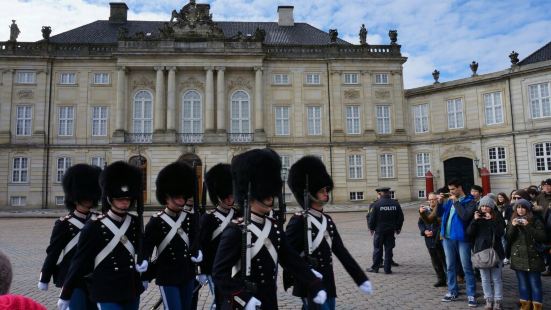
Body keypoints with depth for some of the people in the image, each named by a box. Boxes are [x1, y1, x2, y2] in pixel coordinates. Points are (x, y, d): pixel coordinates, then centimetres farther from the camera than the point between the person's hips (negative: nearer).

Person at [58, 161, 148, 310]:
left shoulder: (135, 223, 2)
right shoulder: (93, 227, -11)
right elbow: (78, 262, -6)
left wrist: (142, 261, -3)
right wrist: (64, 296, 0)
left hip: (132, 290, 5)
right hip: (106, 293, -5)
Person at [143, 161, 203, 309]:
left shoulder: (190, 218, 1)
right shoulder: (156, 221, -11)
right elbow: (145, 250, -4)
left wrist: (196, 252, -8)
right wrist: (146, 277, -1)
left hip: (188, 276, 5)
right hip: (167, 279, -5)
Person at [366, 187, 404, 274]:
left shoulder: (376, 204, -11)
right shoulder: (395, 204, 1)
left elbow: (372, 218, -9)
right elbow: (401, 217, 6)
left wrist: (371, 228, 5)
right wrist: (398, 228, 17)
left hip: (379, 230, -3)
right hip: (391, 231, 3)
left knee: (377, 249, 6)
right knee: (389, 249, 8)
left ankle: (375, 267, 13)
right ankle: (387, 269, 10)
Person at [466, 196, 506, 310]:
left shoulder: (497, 217, 1)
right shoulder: (477, 217, 6)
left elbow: (500, 233, -12)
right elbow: (469, 233, -2)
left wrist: (491, 220, -19)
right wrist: (475, 220, -14)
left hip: (495, 251, -2)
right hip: (481, 251, 2)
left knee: (496, 278, 3)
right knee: (485, 278, 8)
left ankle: (498, 301, 13)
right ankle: (489, 300, 18)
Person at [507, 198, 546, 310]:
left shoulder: (535, 220, 0)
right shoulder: (512, 221, 8)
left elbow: (542, 237, -10)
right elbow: (508, 239, 2)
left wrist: (528, 226, -18)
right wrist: (513, 226, -13)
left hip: (533, 257, -3)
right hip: (518, 257, 3)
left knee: (535, 283, -1)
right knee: (522, 283, 10)